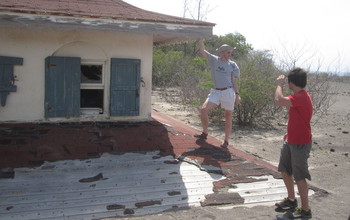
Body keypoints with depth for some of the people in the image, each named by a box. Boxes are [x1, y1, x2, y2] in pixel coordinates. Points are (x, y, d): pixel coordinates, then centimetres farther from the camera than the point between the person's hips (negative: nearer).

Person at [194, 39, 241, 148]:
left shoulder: (233, 65, 5)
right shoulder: (214, 60, 6)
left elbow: (234, 81, 5)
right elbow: (202, 51, 1)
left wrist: (237, 95, -3)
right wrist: (201, 39, -8)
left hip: (228, 92, -1)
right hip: (216, 92, 1)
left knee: (228, 117, 4)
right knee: (203, 110, -12)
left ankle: (226, 141, 15)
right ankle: (204, 134, 6)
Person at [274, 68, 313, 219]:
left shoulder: (300, 97, -24)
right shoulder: (300, 96, 9)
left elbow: (279, 101, -39)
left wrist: (280, 84, -22)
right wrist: (289, 133, 18)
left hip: (300, 144, -10)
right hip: (291, 141, 10)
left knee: (299, 177, -1)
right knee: (285, 170, 19)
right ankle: (291, 200, 37)